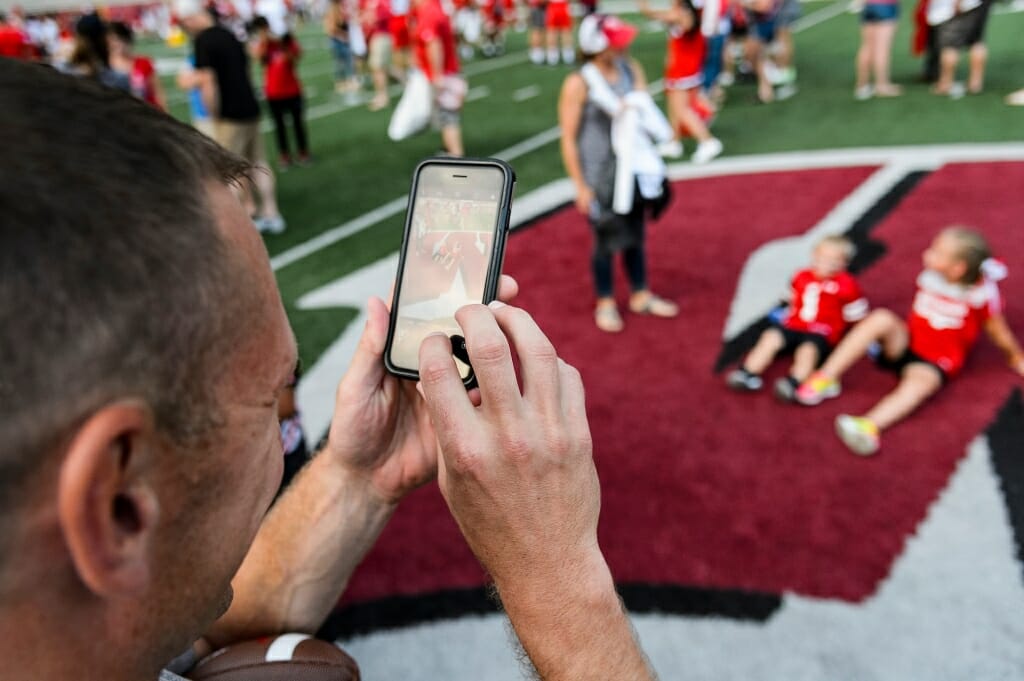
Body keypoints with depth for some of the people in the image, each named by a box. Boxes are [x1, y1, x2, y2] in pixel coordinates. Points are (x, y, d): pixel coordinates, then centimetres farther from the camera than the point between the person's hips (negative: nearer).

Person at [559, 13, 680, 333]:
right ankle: (605, 303, 27)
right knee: (607, 240, 7)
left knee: (635, 234, 17)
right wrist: (580, 186, -13)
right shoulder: (578, 84, -17)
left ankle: (641, 295, 35)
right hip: (599, 176, -5)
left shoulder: (630, 69, -1)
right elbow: (568, 138, -14)